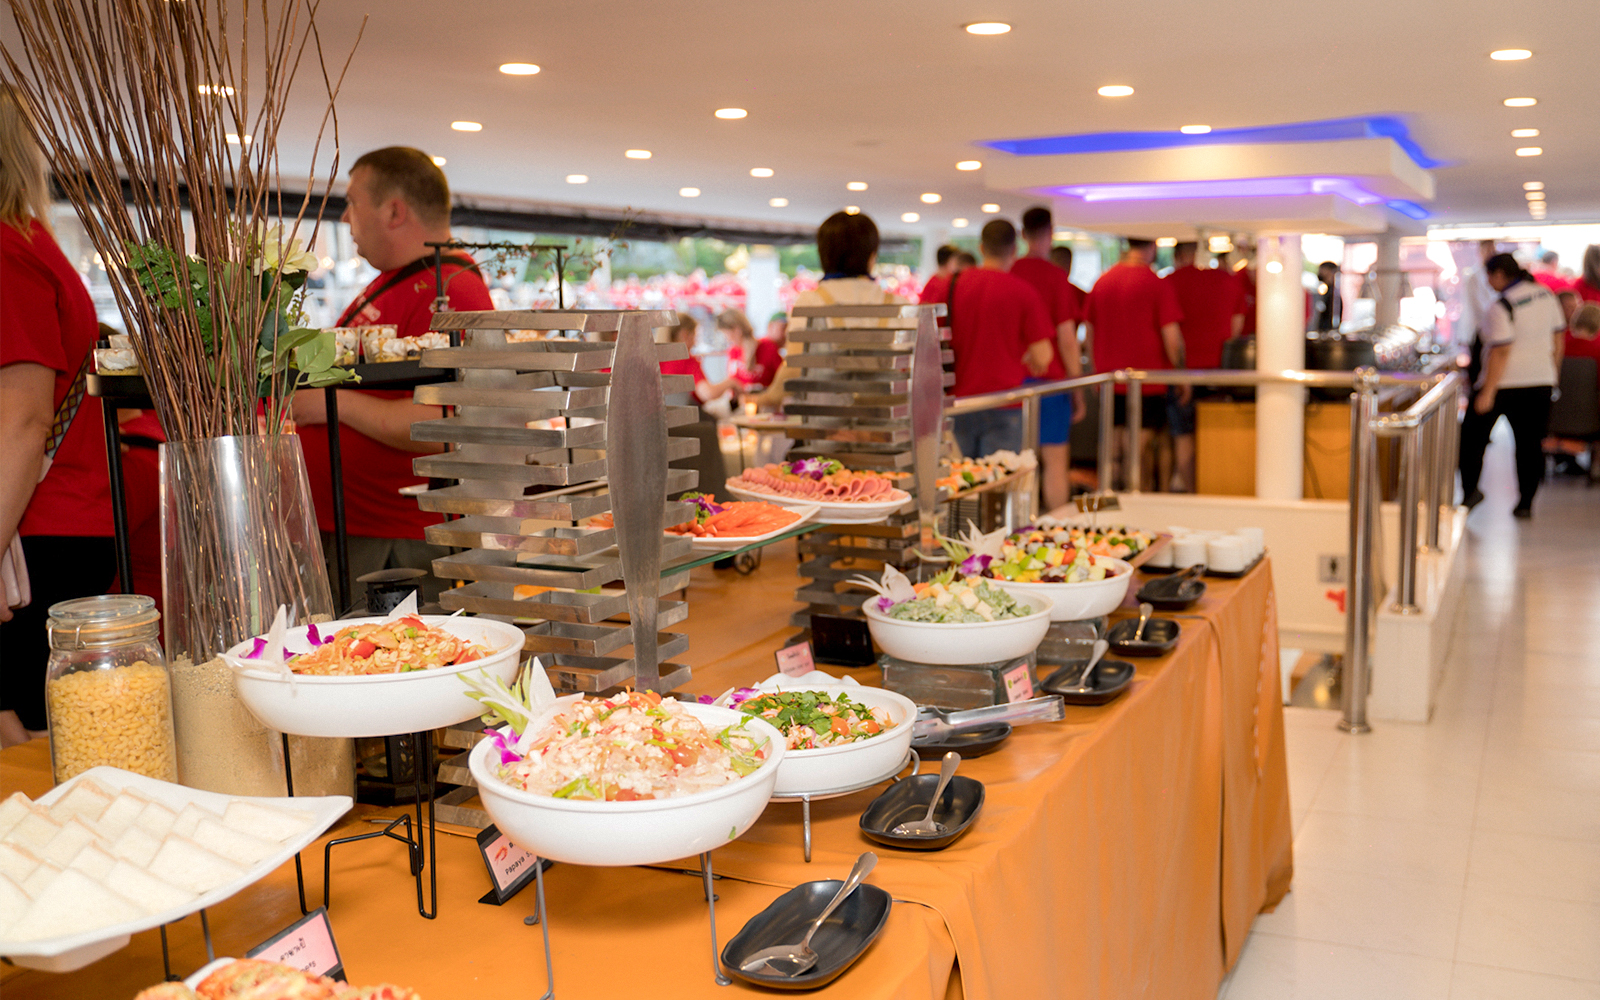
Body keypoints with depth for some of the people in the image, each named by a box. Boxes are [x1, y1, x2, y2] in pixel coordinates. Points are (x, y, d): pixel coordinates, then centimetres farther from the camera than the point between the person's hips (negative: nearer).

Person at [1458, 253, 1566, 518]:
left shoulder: (1503, 305, -16)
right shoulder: (1546, 295, 6)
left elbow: (1501, 352, -21)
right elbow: (1558, 340, 12)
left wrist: (1487, 392, -20)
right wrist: (1551, 375, 22)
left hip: (1504, 382, -6)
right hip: (1540, 381, 6)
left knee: (1472, 436, 8)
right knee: (1530, 442, 9)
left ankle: (1471, 488, 0)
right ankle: (1526, 503, 10)